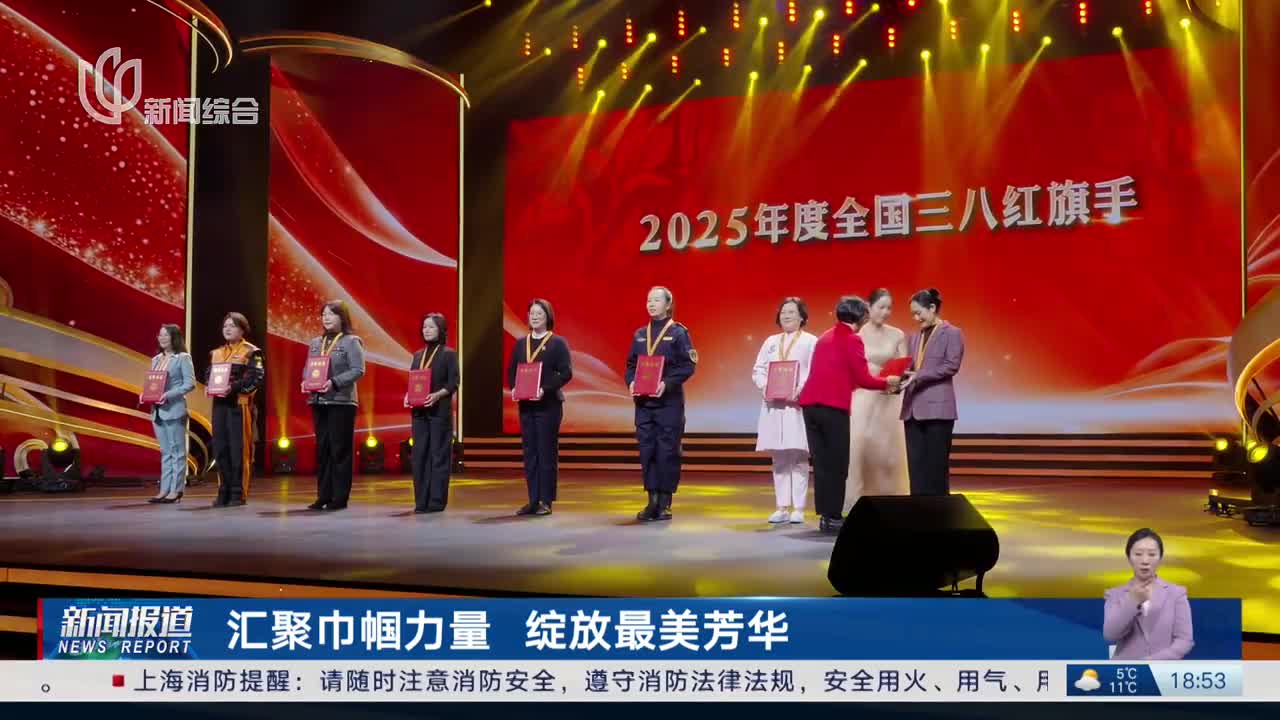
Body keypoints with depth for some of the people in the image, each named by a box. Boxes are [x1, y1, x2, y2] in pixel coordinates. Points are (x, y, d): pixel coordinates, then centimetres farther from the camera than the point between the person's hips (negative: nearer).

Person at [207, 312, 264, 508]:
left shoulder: (250, 352, -1)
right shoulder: (216, 353, 19)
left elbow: (256, 377, -12)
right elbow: (208, 375, 21)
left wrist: (234, 387, -22)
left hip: (239, 404, -6)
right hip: (219, 403, 6)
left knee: (238, 448, -5)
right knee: (220, 448, 5)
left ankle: (238, 493, 1)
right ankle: (225, 491, 13)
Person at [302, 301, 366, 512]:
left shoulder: (351, 341, -3)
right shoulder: (315, 343, 16)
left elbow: (358, 370, -12)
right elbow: (307, 368, 16)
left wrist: (334, 382, -22)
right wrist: (305, 381, -6)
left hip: (341, 402, -6)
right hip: (318, 401, 6)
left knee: (340, 450, -3)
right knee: (322, 449, 8)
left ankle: (340, 498, 2)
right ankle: (323, 496, 15)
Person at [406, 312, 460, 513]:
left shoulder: (449, 354, -1)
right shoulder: (418, 355, 15)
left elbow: (453, 384, -7)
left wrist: (437, 395, -22)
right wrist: (408, 396, -3)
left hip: (440, 411, -5)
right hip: (419, 411, 5)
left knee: (439, 455, -2)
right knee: (419, 455, 4)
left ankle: (437, 501, 2)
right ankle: (421, 501, 9)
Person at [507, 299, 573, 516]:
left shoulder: (557, 343, -2)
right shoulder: (520, 344, 14)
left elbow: (566, 373, -10)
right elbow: (511, 370, 16)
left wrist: (545, 389, -20)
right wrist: (513, 388, -4)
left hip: (548, 404, -5)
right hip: (525, 405, 5)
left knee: (547, 452, -2)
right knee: (529, 453, 7)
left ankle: (546, 501, 3)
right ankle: (533, 500, 12)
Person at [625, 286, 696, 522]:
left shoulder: (678, 333, -1)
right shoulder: (640, 335, 13)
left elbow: (688, 365, -8)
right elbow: (631, 365, 16)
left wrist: (667, 383, -19)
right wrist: (631, 382, -4)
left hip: (669, 401, -4)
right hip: (643, 402, 5)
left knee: (667, 451, -2)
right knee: (647, 450, 3)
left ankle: (665, 503, 6)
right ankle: (652, 501, 10)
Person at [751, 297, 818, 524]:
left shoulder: (811, 341, 4)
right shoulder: (771, 342, 19)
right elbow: (758, 370, 13)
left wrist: (800, 389, -21)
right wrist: (765, 386, -7)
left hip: (799, 405, -4)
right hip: (774, 405, 4)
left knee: (798, 458, -6)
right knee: (779, 459, 4)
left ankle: (798, 508, -3)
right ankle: (782, 507, 8)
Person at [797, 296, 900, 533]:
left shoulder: (825, 337, 20)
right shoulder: (852, 340, -3)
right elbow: (863, 379, -3)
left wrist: (851, 382, 32)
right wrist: (887, 382, 12)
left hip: (810, 403, 7)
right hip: (834, 406, -7)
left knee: (821, 462, 10)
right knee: (837, 463, 1)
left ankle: (824, 515, 13)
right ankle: (833, 517, 1)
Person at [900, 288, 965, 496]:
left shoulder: (952, 333, 0)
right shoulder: (915, 338, 18)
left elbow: (952, 366, -10)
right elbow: (911, 368, 16)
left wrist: (919, 375, -16)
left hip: (937, 407, -6)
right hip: (913, 408, 6)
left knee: (937, 464, -3)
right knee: (916, 464, 4)